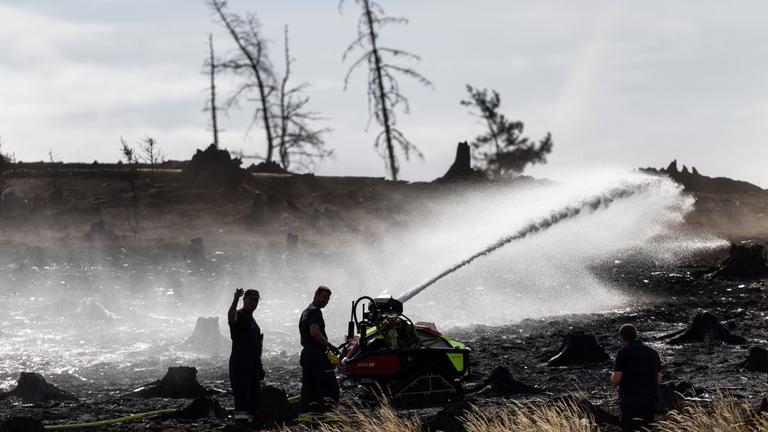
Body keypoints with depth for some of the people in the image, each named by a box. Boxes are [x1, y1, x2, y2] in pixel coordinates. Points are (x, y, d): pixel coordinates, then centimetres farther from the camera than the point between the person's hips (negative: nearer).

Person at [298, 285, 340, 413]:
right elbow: (315, 333, -22)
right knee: (331, 388, -9)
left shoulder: (305, 312, 23)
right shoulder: (315, 311, -8)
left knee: (308, 391, 8)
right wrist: (330, 346, -14)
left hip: (305, 354, 10)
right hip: (317, 355, -10)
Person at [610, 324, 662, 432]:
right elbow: (658, 380, 12)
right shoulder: (653, 352, 10)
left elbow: (615, 380, -10)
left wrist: (614, 374, 11)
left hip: (631, 403, -6)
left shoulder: (624, 352, -8)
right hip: (651, 402, 6)